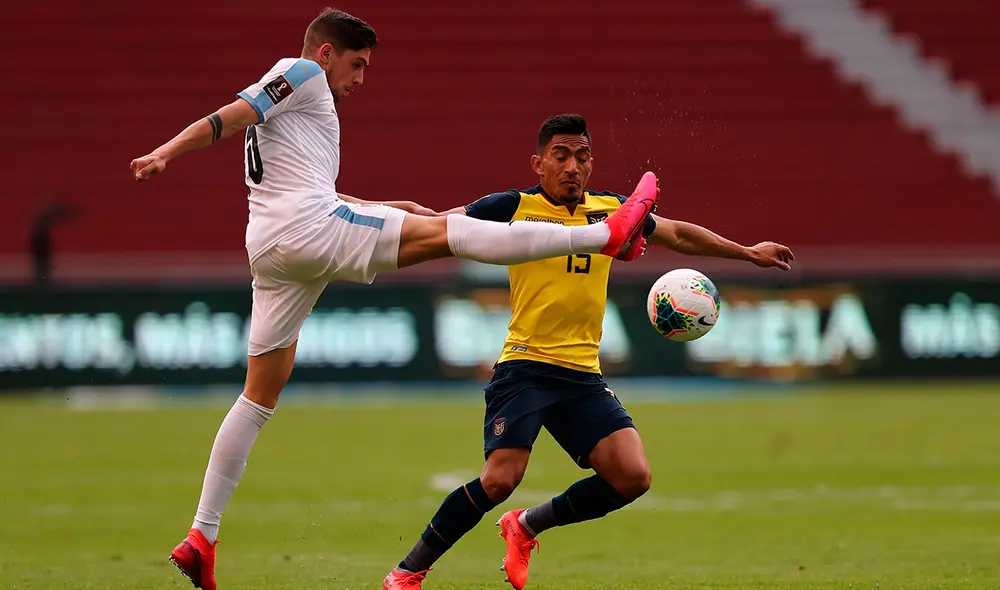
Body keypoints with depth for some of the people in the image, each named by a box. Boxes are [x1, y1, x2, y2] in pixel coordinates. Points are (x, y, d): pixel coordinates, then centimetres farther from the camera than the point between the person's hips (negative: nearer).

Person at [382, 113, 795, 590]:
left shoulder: (610, 210, 12)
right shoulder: (515, 207, -3)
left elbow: (678, 234, 27)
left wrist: (748, 252, 32)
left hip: (584, 375, 5)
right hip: (525, 367, -5)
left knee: (632, 478, -9)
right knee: (500, 479, -21)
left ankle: (526, 526, 15)